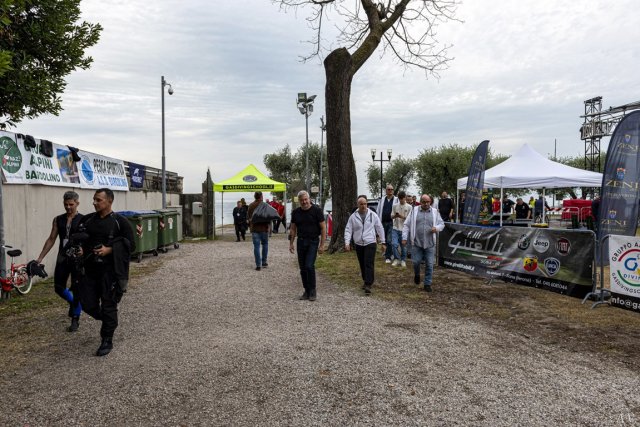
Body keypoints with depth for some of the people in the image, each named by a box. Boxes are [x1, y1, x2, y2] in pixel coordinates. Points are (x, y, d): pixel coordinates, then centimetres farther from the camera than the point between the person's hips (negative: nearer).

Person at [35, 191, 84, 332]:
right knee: (59, 287, 9)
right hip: (62, 258, 5)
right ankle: (72, 302, 40)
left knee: (77, 290, 1)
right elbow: (51, 239, 12)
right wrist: (40, 258, 9)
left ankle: (75, 320, 14)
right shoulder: (58, 220, 8)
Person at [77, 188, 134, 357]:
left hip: (110, 270, -5)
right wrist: (79, 250, -1)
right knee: (88, 305, 7)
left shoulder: (120, 221, -6)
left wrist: (109, 250, -18)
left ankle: (107, 341, 16)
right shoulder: (87, 220, 8)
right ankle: (109, 322, 36)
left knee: (108, 306, 1)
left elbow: (130, 245, -6)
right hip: (90, 269, 5)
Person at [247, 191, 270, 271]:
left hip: (254, 228, 2)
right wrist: (269, 224, 7)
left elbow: (248, 217, 9)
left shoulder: (251, 206, 3)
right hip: (264, 228, -1)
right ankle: (264, 262, 17)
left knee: (256, 246, 2)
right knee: (265, 244, 15)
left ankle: (258, 265, -1)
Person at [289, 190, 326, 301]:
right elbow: (293, 229, 14)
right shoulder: (296, 212, 6)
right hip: (301, 242, 5)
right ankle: (306, 291, 18)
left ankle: (312, 291, 1)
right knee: (302, 268, 7)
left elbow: (323, 228, -7)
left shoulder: (316, 210, -7)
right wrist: (291, 243, 8)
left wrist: (322, 245, -11)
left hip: (313, 242, -5)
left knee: (309, 266, -14)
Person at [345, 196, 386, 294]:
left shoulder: (373, 215, -1)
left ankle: (368, 285, -11)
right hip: (359, 244, 3)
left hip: (370, 243, -2)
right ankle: (366, 281, 29)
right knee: (362, 265, 12)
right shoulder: (353, 216, 1)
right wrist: (347, 243, -11)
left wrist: (383, 242, 3)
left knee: (369, 264, -11)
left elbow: (380, 228, 4)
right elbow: (348, 230, 1)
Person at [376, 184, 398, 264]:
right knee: (384, 240, 12)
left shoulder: (396, 200, -1)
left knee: (389, 240, -7)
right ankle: (391, 253, 30)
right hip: (383, 222, 4)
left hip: (392, 222, -4)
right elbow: (378, 211, 12)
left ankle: (388, 257, 0)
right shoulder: (382, 200, 10)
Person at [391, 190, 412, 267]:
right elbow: (391, 216, 8)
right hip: (395, 228, 1)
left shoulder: (409, 207, -1)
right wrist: (395, 216, -14)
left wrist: (402, 216, -18)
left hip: (404, 229, -1)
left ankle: (403, 260, 23)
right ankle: (397, 259, 7)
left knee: (403, 246, 6)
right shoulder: (395, 206, 6)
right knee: (394, 243, -11)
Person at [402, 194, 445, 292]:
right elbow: (407, 225, 3)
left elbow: (442, 224, 11)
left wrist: (437, 228, -12)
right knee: (416, 262, 1)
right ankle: (417, 275, 33)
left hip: (430, 244, 1)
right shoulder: (414, 211, 3)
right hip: (416, 243, -1)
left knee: (429, 265, 2)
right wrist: (404, 237, -4)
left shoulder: (435, 212, 7)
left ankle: (427, 284, 15)